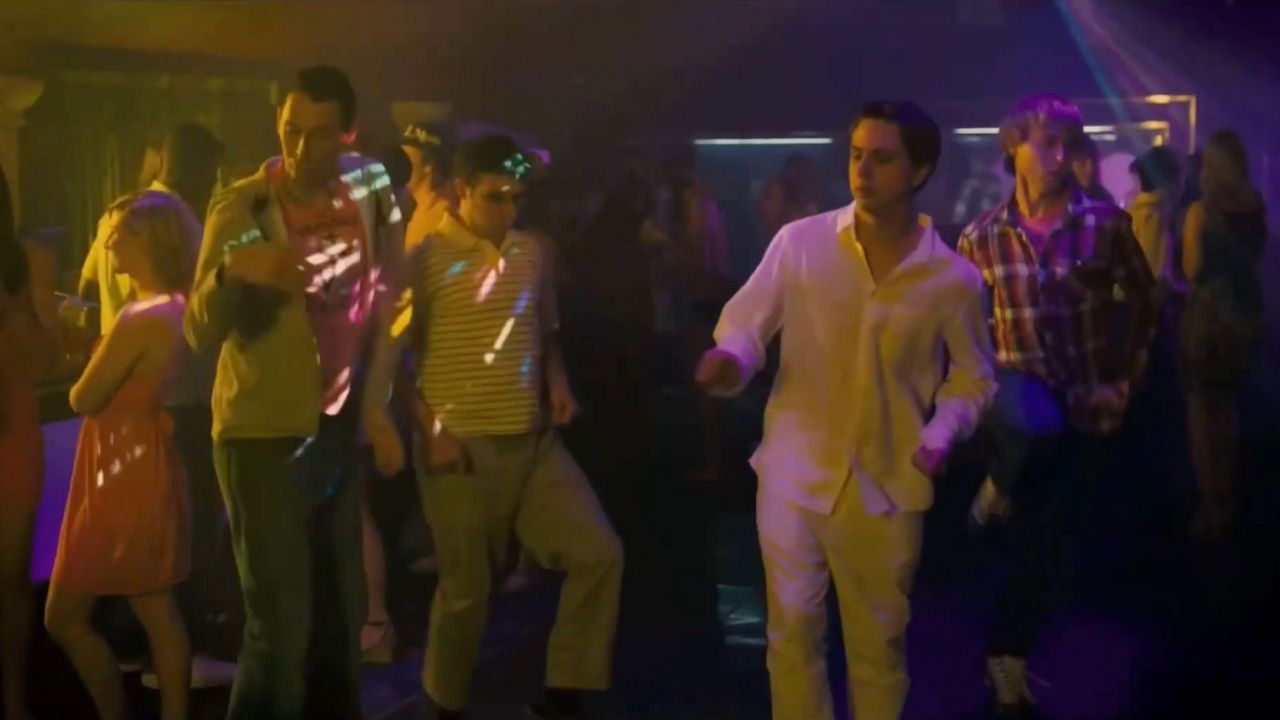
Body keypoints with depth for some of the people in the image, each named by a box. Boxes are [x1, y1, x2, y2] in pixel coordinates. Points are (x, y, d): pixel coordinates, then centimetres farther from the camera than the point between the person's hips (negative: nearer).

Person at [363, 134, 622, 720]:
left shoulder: (531, 252, 8)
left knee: (599, 553, -5)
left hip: (535, 441, 5)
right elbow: (387, 354, -6)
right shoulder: (425, 259, -6)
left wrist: (557, 380, 3)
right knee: (467, 589, 4)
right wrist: (429, 431, -16)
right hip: (464, 449, -5)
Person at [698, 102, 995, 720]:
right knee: (792, 632, 5)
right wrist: (732, 358, -25)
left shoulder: (953, 279, -5)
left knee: (879, 642, 13)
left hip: (885, 486, 0)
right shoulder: (798, 242, -7)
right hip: (795, 471, 0)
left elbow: (972, 377, 6)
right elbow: (745, 323, -2)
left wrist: (941, 435, -12)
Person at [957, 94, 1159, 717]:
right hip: (1019, 381, -1)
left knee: (1040, 543, 6)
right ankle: (1000, 487, -3)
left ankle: (1008, 660, 29)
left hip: (1083, 401, 1)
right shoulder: (981, 237, -4)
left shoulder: (1104, 223, -6)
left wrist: (1125, 376, 1)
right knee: (1035, 422, -40)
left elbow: (1142, 298, 7)